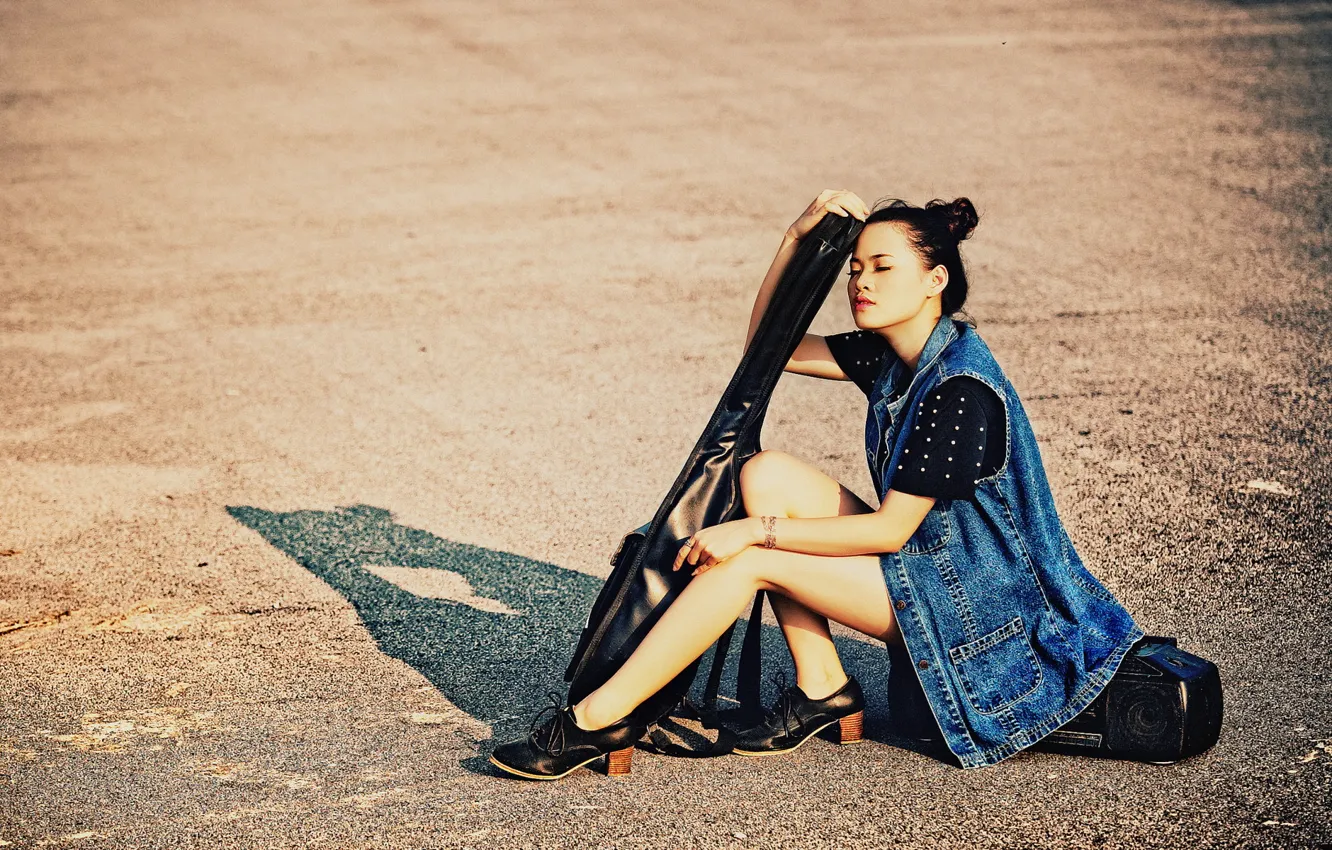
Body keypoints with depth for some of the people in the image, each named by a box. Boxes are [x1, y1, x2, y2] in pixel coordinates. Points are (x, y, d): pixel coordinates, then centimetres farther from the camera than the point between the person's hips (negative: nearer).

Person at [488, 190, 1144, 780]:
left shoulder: (960, 388, -22)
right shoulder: (888, 357, 5)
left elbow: (890, 530, -23)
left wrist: (757, 530, -22)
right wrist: (796, 237, -3)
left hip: (975, 604, -9)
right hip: (928, 566, 9)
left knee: (752, 560, -18)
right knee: (767, 472, -5)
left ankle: (598, 720, -14)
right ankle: (821, 686, -3)